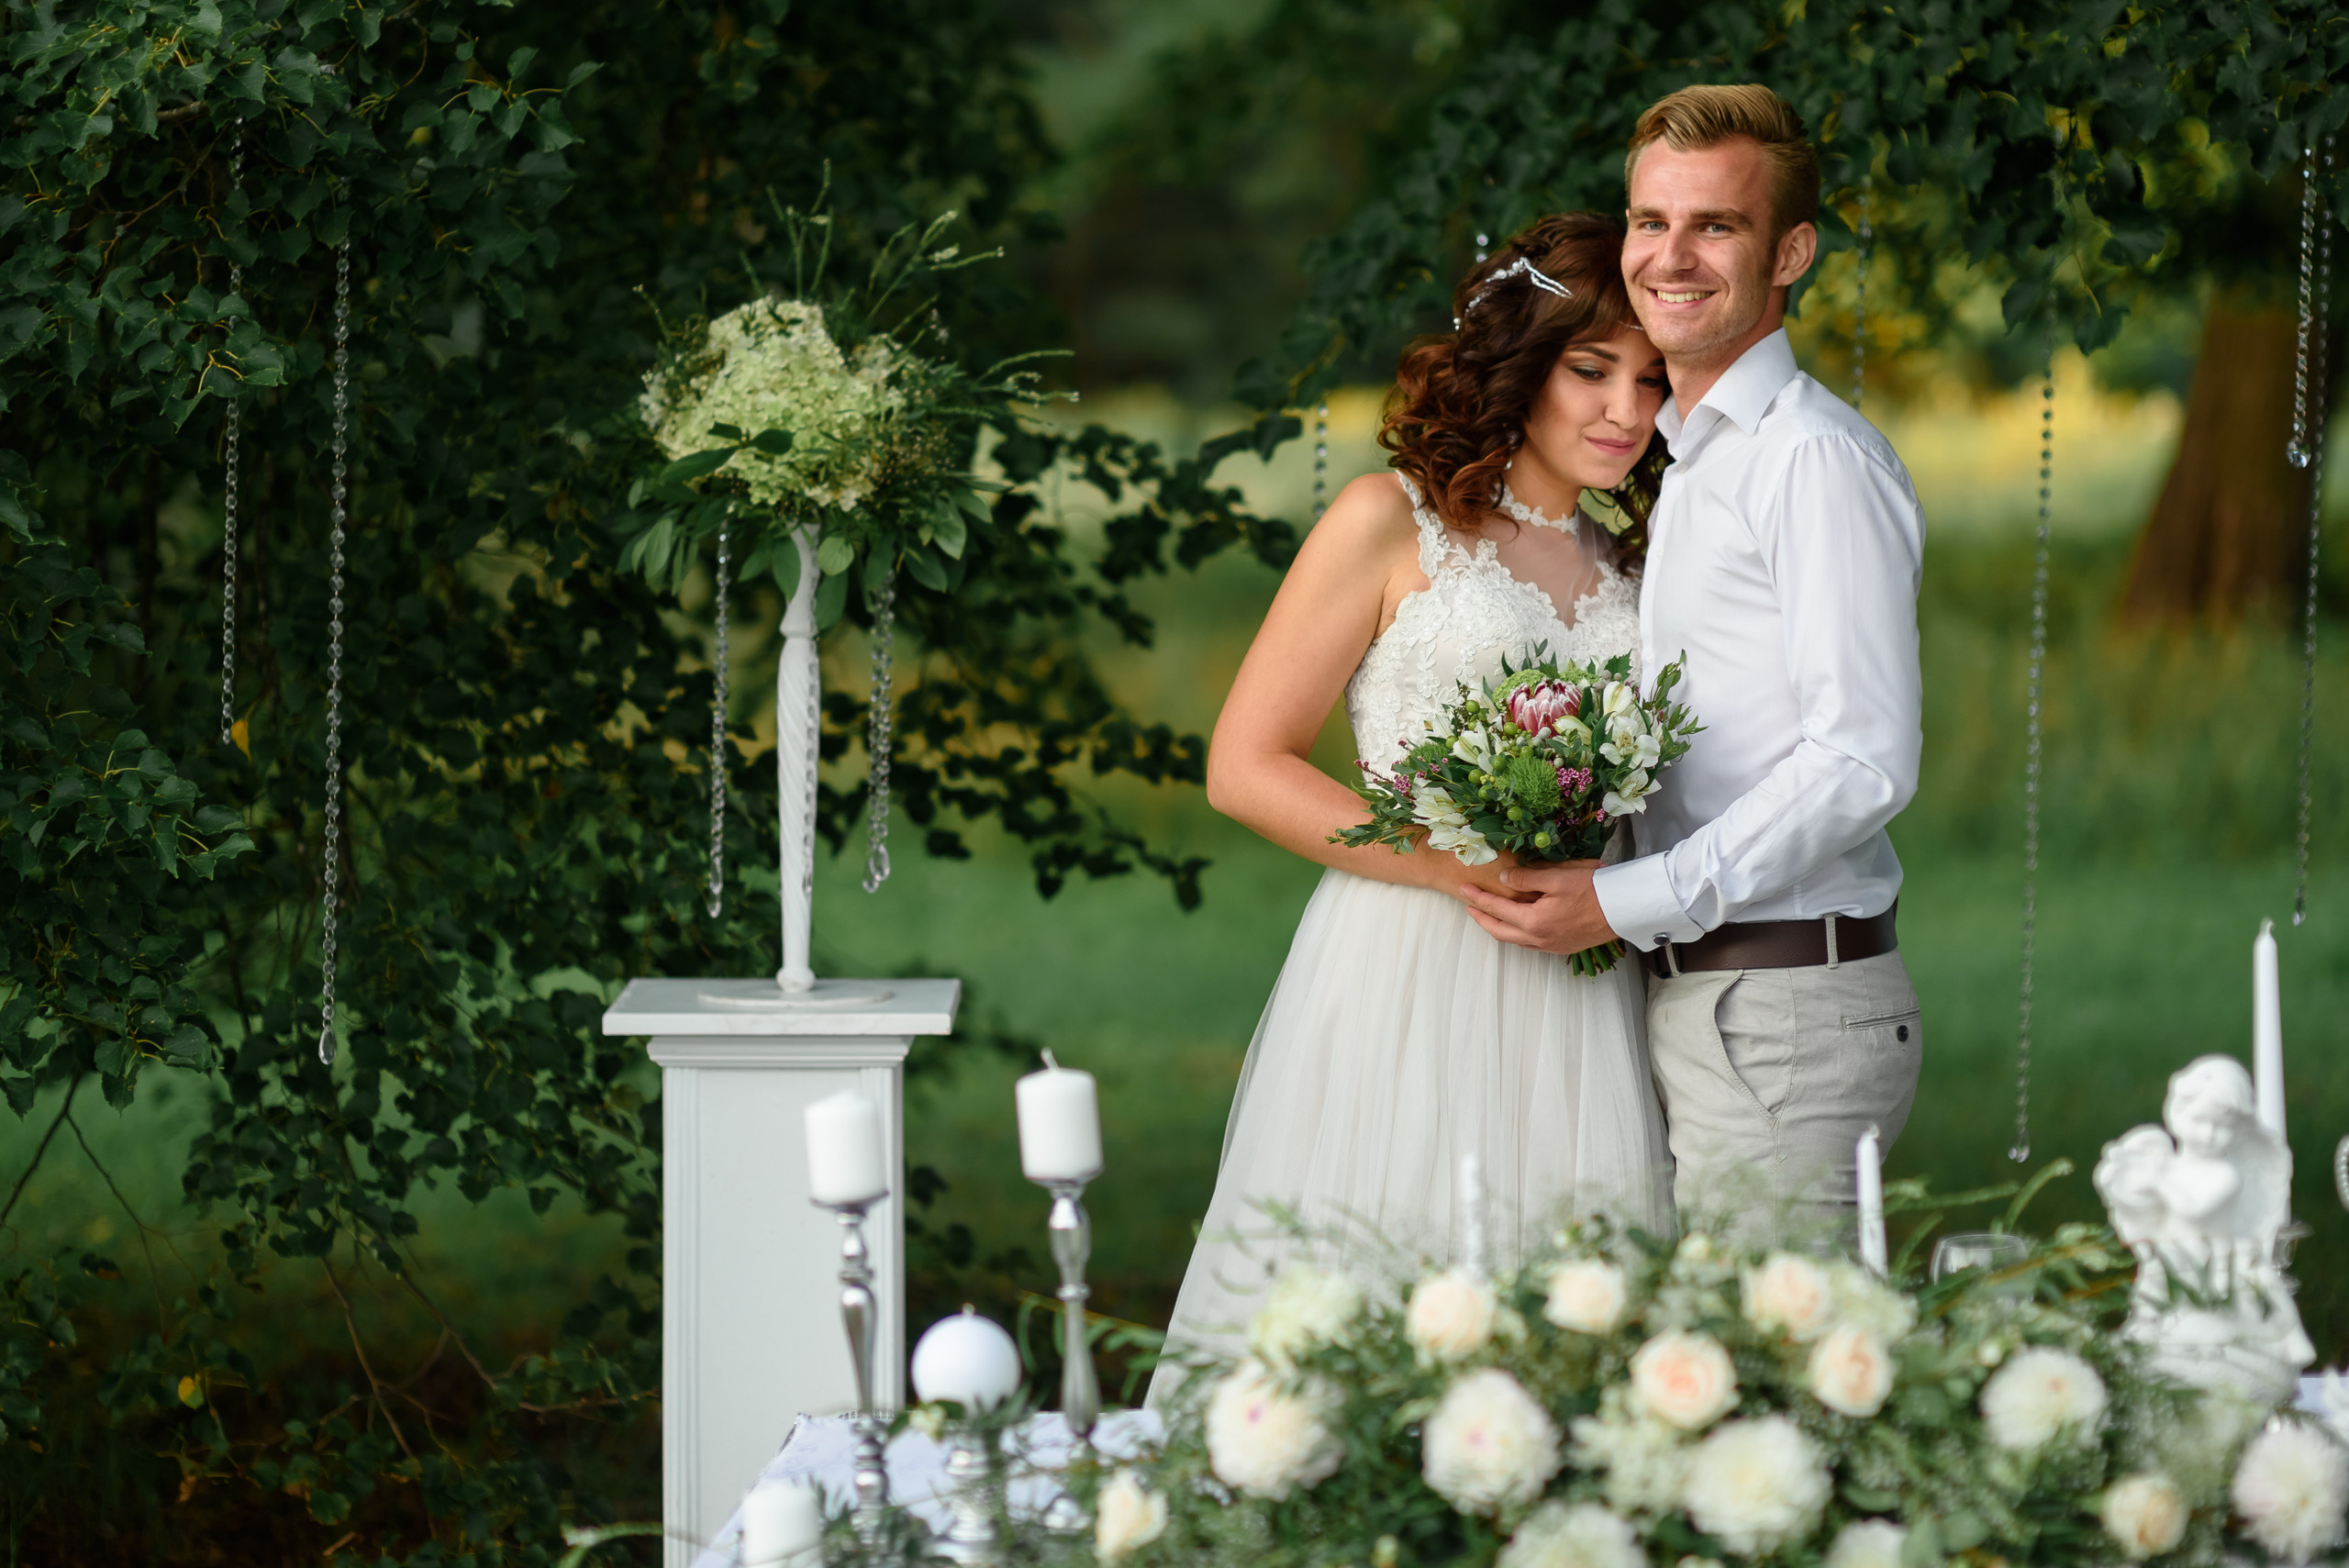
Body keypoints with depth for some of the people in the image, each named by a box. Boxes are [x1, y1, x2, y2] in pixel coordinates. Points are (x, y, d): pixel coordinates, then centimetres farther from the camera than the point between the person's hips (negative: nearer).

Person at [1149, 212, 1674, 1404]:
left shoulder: (1627, 570, 18)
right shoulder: (1393, 523, 2)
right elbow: (1244, 767, -2)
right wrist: (1456, 865, -11)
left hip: (1573, 1010, 5)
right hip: (1403, 981, -5)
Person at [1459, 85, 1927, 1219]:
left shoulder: (1816, 458, -11)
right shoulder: (1687, 462, 20)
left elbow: (1865, 763, -18)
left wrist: (1625, 904, -16)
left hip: (1785, 1017, -9)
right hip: (1688, 1001, 9)